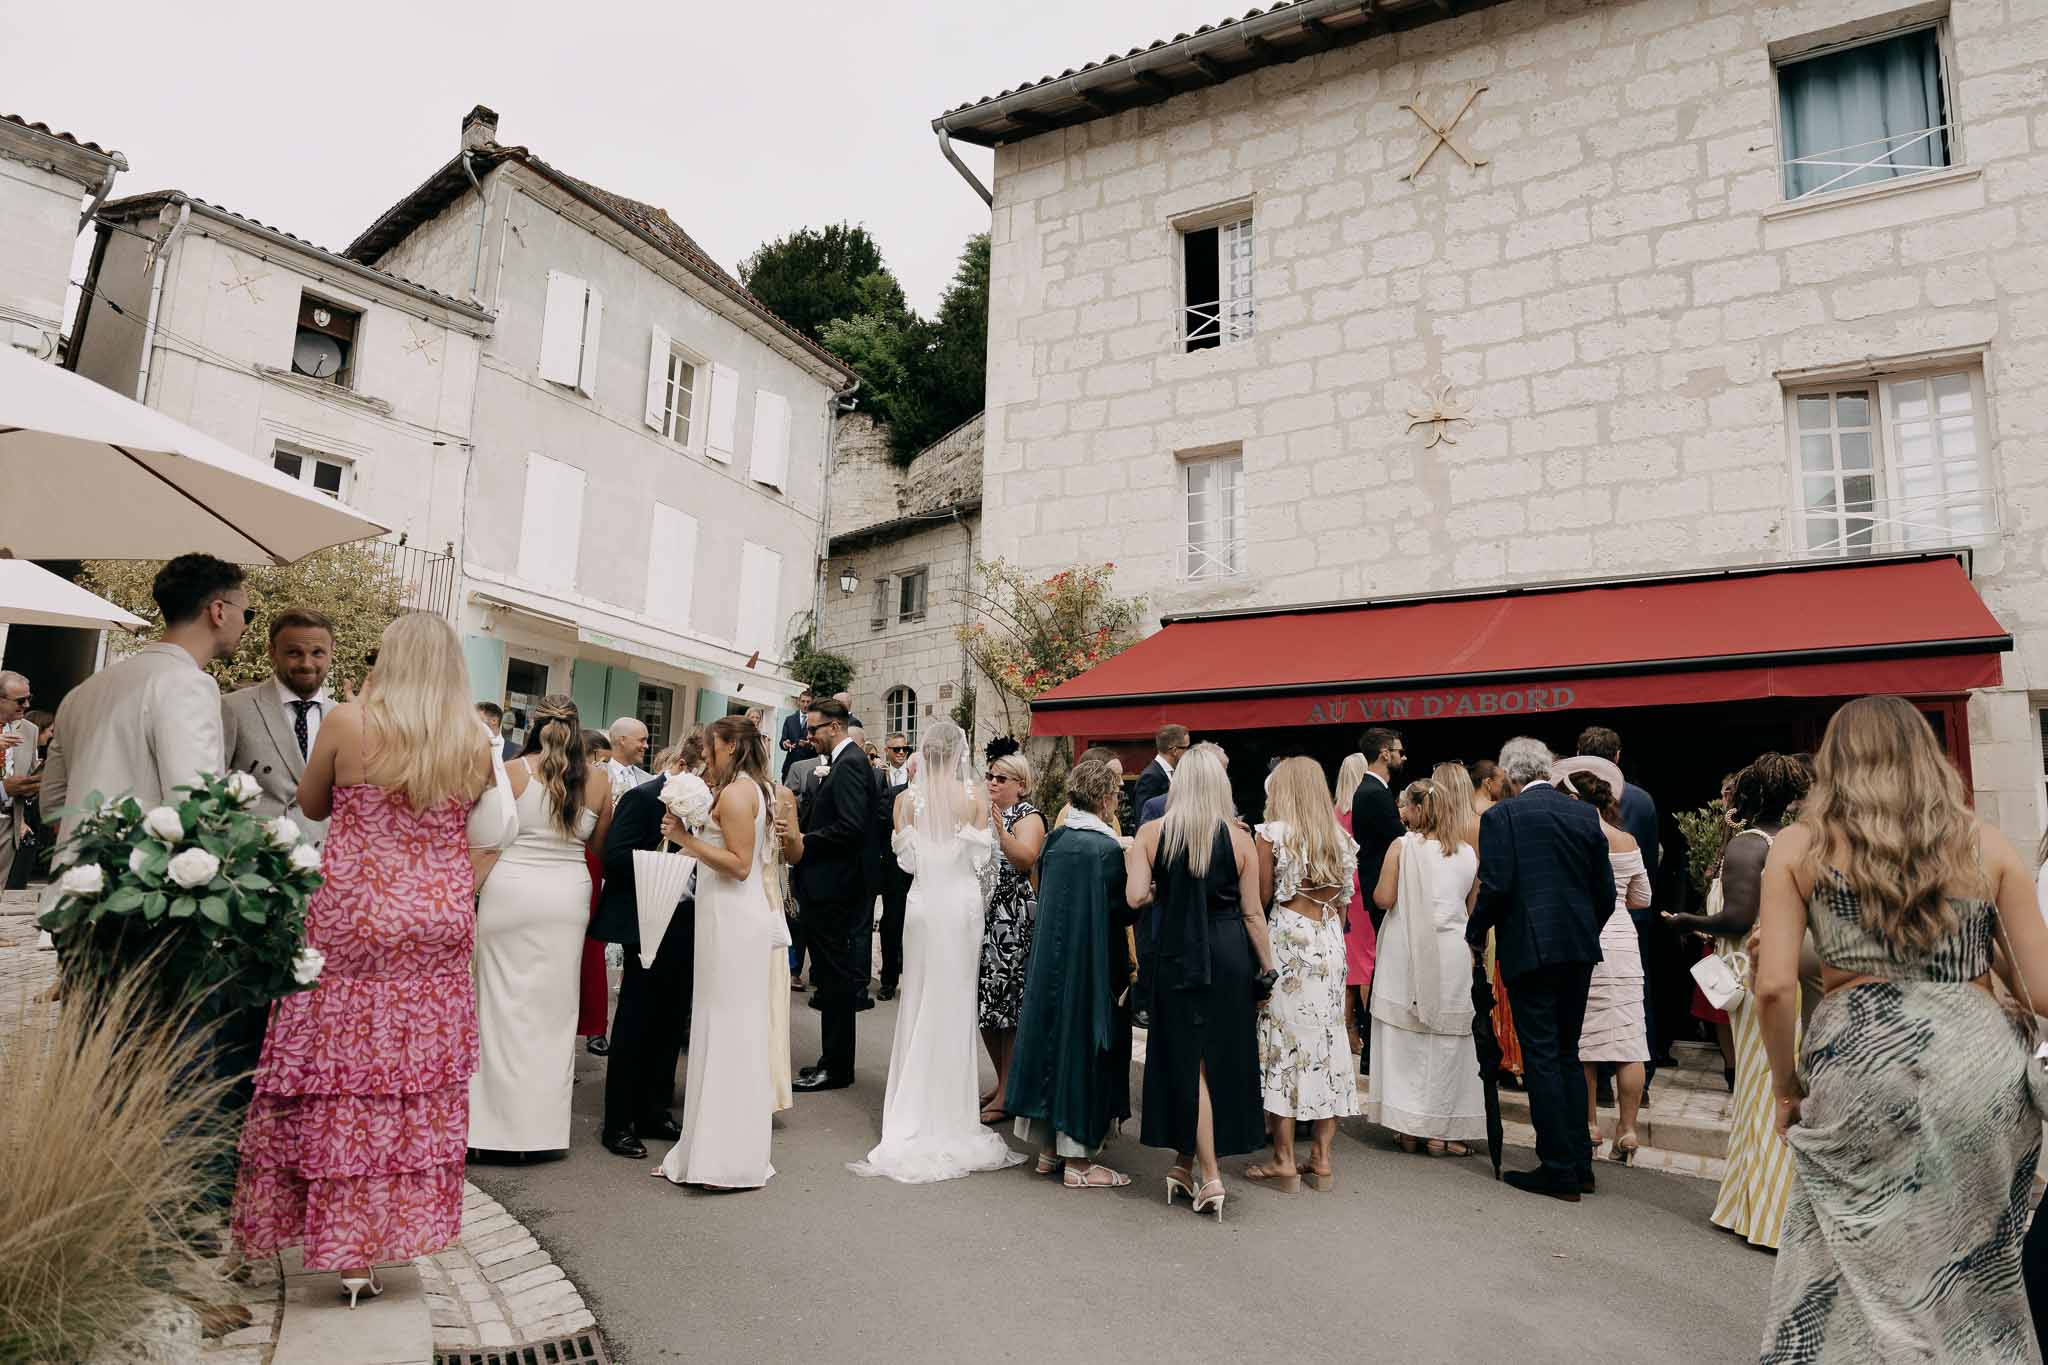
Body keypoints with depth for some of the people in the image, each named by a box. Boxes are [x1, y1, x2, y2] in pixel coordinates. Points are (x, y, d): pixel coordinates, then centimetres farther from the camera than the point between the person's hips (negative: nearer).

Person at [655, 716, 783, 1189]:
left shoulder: (734, 792, -13)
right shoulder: (758, 789, 15)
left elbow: (739, 865, -20)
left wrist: (686, 839, -16)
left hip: (733, 919, -10)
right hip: (742, 916, 10)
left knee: (726, 1029, -4)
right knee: (741, 1030, 14)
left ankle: (727, 1156, 3)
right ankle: (737, 1146, 24)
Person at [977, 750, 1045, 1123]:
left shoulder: (1029, 816, -6)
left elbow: (1026, 858, -24)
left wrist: (999, 826, -30)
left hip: (1013, 922, -7)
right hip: (982, 917, 7)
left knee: (1008, 1002, -2)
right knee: (984, 1004, 10)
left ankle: (1007, 1094, 7)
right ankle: (1002, 1082, 24)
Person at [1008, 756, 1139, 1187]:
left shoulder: (1055, 840, 3)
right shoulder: (1107, 849, -17)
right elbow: (1126, 909, -13)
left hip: (1050, 961, 7)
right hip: (1092, 967, -7)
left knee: (1053, 1036, 15)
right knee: (1084, 1044, 3)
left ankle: (1050, 1148, 25)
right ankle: (1078, 1159, 11)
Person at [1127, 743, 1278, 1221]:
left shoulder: (1151, 833, -6)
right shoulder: (1239, 838, -5)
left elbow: (1136, 898, -12)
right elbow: (1253, 912, -2)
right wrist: (1267, 968, 8)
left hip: (1177, 956, 0)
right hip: (1229, 956, 1)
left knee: (1186, 1059, 9)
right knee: (1223, 1057, 14)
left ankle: (1208, 1177, 10)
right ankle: (1187, 1164, 23)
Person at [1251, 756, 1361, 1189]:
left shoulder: (1272, 834, -7)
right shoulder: (1341, 838, 9)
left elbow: (1261, 897, -7)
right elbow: (1343, 902, 13)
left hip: (1287, 941, -5)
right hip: (1330, 942, 5)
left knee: (1284, 1040, 1)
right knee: (1328, 1038, 9)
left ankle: (1284, 1160, 5)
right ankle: (1321, 1157, 15)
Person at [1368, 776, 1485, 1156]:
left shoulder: (1402, 846, -7)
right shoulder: (1468, 854, 5)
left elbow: (1383, 898, -10)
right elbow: (1471, 909, 12)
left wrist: (1377, 885, 10)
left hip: (1407, 951, -2)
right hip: (1452, 956, 2)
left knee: (1403, 1035, 7)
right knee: (1445, 1037, 8)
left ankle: (1407, 1128, 11)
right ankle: (1439, 1131, 10)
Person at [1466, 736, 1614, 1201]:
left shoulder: (1502, 816, -8)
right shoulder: (1585, 814, 7)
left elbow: (1495, 887, -16)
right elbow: (1605, 891, 9)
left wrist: (1475, 934, 0)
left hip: (1529, 949, -6)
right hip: (1579, 950, 6)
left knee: (1541, 1058, 2)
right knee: (1567, 1054, 16)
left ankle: (1559, 1170, 6)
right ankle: (1580, 1163, 21)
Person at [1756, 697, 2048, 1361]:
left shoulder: (1799, 846, 2)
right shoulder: (1988, 845, 7)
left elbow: (1774, 987, -6)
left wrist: (1787, 1086, 7)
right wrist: (1986, 942, 22)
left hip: (1858, 1057, -2)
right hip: (1980, 1060, 3)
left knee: (1858, 1270, 11)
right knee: (1977, 1271, 19)